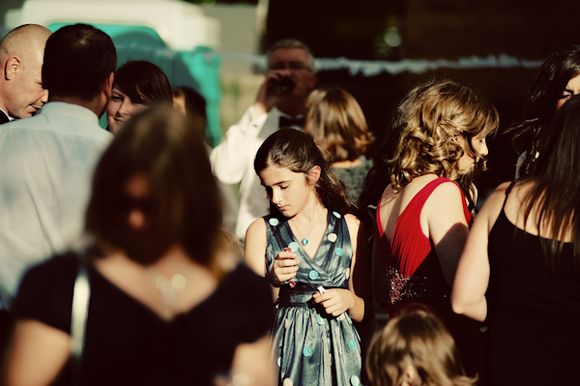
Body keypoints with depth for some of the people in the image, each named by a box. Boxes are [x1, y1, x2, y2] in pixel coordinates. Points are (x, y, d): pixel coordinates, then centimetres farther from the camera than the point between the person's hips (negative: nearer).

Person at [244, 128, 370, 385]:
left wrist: (349, 299, -12)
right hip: (286, 353, -1)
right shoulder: (261, 231, 1)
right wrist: (273, 283, -17)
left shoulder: (350, 227, 2)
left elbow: (363, 313, 7)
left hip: (338, 352, 1)